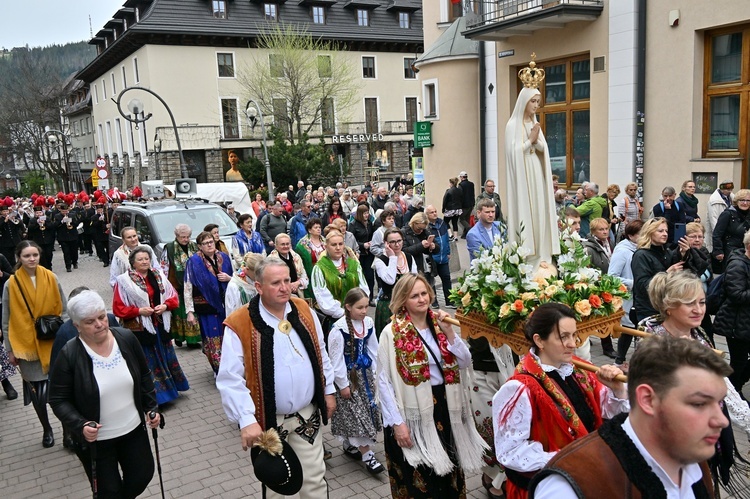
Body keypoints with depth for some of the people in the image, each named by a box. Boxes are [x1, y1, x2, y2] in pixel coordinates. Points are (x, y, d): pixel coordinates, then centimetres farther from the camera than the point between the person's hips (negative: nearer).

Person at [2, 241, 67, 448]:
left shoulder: (51, 278, -2)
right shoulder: (11, 284, -5)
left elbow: (63, 310, 5)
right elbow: (7, 321, 1)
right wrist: (10, 350, 1)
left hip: (53, 343, 0)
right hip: (26, 346, 0)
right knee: (37, 393, 5)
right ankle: (47, 430, 28)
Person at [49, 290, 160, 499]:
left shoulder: (126, 338, -8)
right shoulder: (68, 355, -18)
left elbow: (144, 377, 4)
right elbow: (58, 400, -11)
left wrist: (152, 407, -1)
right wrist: (80, 425, -24)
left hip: (133, 429, 3)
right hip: (95, 438, -3)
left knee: (142, 475, 16)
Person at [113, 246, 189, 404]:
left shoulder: (158, 276, 6)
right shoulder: (124, 281, -6)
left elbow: (173, 296, 10)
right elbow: (118, 308, -7)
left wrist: (165, 305, -10)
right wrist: (139, 310, -18)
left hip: (160, 326, 5)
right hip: (139, 329, -5)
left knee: (165, 358, 15)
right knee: (146, 363, 1)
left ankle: (168, 387, 30)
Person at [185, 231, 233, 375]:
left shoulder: (223, 257, 8)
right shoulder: (194, 261, -5)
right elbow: (187, 288, -8)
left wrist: (228, 278, -5)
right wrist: (190, 312, -12)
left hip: (225, 304, 4)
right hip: (206, 307, -4)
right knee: (212, 339, -1)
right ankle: (220, 371, 11)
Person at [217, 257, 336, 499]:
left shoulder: (304, 310, -2)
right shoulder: (239, 324, -18)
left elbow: (321, 354, 10)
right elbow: (231, 380, -18)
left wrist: (328, 390, 12)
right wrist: (246, 421, -24)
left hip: (308, 414, 3)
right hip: (268, 420, -3)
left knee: (314, 479, 13)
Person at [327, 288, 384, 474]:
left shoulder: (368, 323, -4)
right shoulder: (338, 329, -21)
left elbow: (372, 350, 8)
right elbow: (336, 359, -16)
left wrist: (375, 373, 9)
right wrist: (343, 385, -12)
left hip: (364, 373, 7)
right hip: (348, 375, -7)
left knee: (368, 408, 14)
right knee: (356, 413, -4)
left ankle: (349, 445, 33)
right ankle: (367, 455, 5)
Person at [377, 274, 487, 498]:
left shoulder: (440, 324, 5)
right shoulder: (391, 333, -11)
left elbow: (465, 362, 1)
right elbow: (384, 381, -11)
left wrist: (448, 332, -12)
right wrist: (397, 422, -15)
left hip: (445, 406, 5)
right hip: (413, 412, -5)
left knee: (448, 470, 18)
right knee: (419, 479, 6)